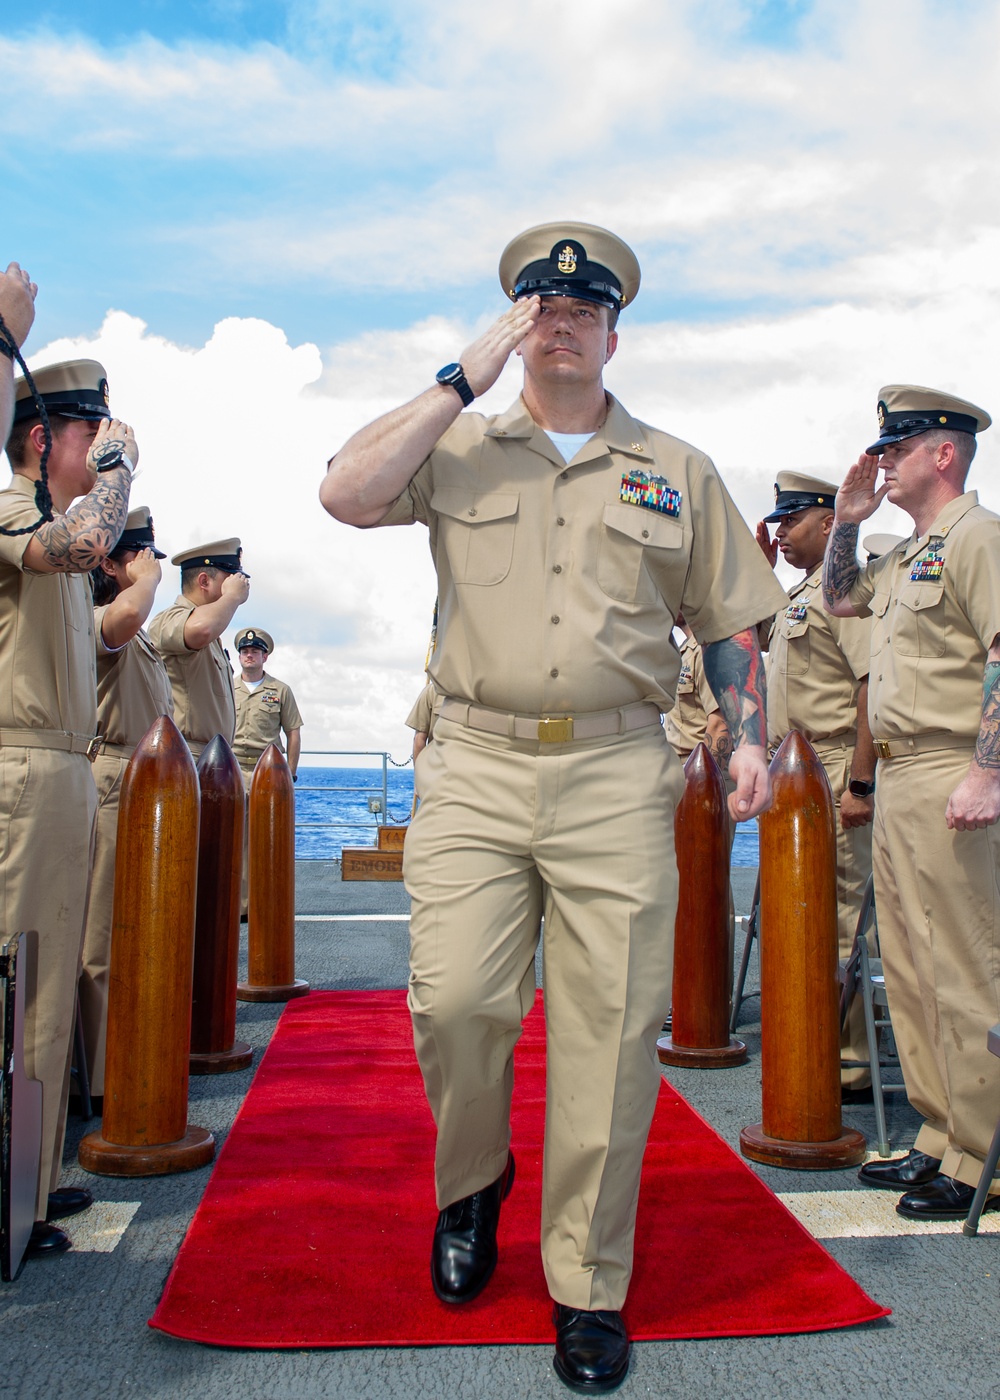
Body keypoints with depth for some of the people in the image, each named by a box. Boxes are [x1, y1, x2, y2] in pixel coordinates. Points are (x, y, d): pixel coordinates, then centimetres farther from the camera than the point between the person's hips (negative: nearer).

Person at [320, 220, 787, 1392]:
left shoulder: (677, 471, 16)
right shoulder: (457, 450, 13)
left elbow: (729, 622, 16)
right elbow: (344, 495, -6)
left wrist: (748, 737, 2)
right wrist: (464, 378, -3)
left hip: (616, 777, 1)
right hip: (474, 770, 0)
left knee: (610, 1031, 0)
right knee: (454, 1002, -8)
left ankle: (589, 1289, 18)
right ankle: (473, 1179, 26)